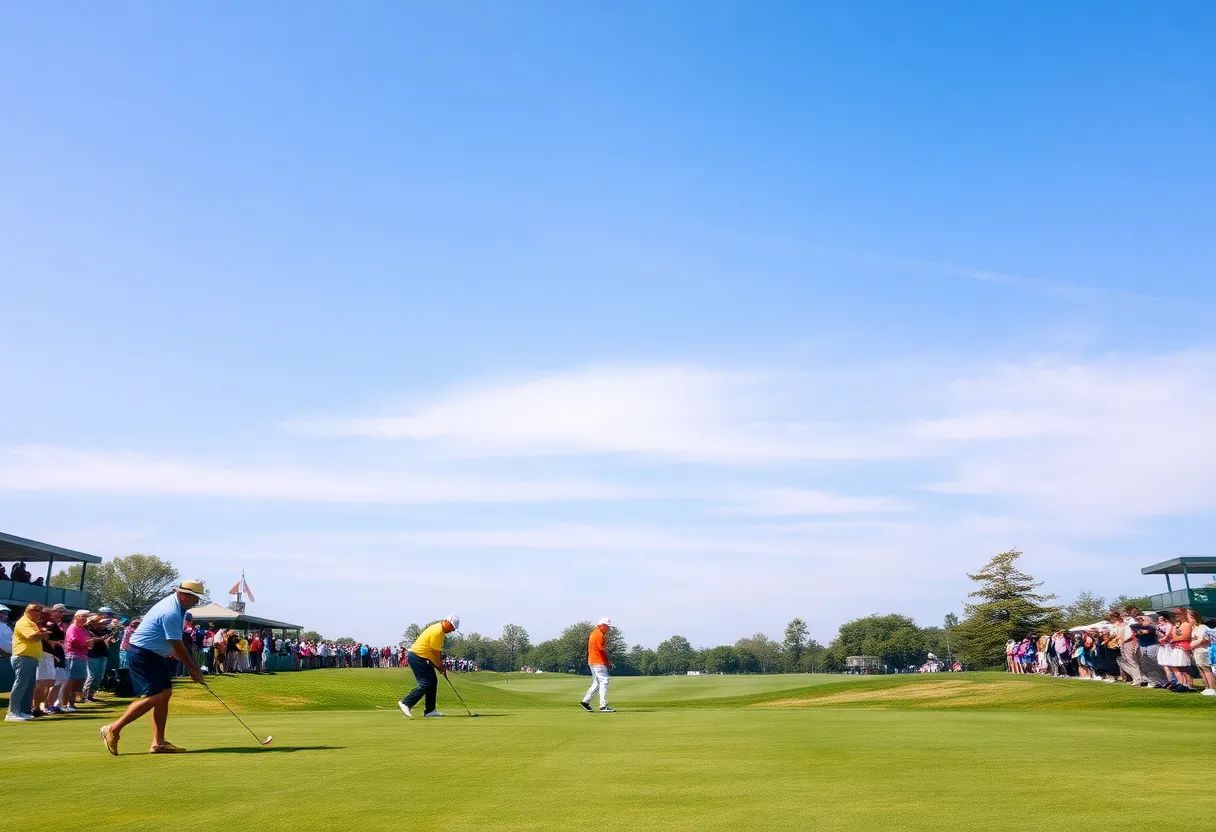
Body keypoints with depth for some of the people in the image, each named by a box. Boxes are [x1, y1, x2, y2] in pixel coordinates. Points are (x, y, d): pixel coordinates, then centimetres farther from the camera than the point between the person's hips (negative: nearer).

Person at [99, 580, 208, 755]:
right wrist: (192, 667, -9)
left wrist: (191, 665, 16)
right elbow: (178, 646, -20)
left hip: (155, 655, 10)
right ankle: (113, 729, -4)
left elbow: (177, 644, 18)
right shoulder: (171, 613, -24)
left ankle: (158, 742, 6)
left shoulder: (176, 606, 8)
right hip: (143, 655, -10)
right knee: (154, 697, -15)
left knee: (165, 693, 5)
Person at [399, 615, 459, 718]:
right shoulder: (437, 631, -21)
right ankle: (406, 703, -8)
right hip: (416, 657, -10)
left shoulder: (440, 630, 12)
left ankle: (430, 710, 11)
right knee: (425, 683, -12)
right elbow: (435, 652, -17)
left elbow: (438, 651, 17)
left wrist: (440, 665, 11)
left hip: (422, 658, 10)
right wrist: (440, 666, -4)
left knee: (433, 681, 8)